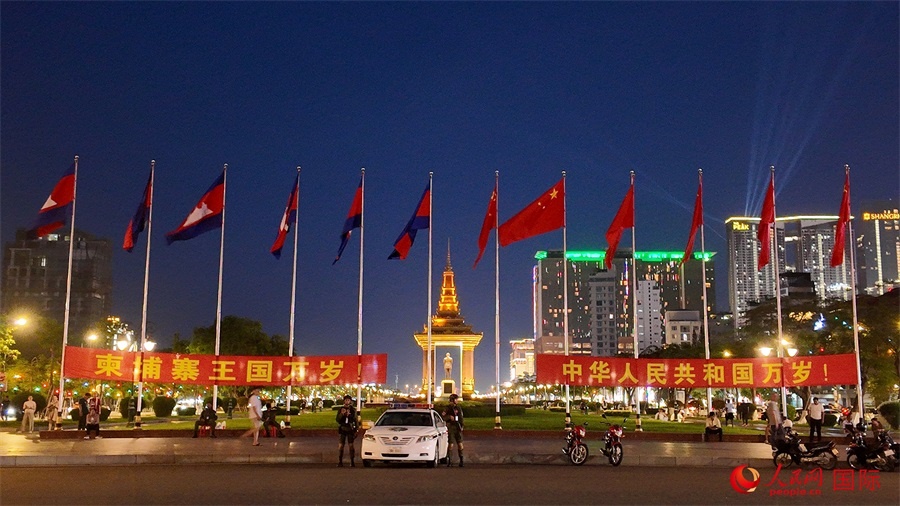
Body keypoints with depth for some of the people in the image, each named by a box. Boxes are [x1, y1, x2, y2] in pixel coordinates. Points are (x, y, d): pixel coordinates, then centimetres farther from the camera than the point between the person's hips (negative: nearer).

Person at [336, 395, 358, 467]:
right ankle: (340, 462, -2)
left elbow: (355, 420, 5)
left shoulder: (353, 409, 5)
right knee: (341, 445, -6)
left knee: (351, 445, -4)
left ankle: (352, 462, 1)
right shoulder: (341, 409, 6)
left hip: (350, 429, -1)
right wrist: (341, 414, -17)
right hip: (342, 429, 1)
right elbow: (337, 419, -2)